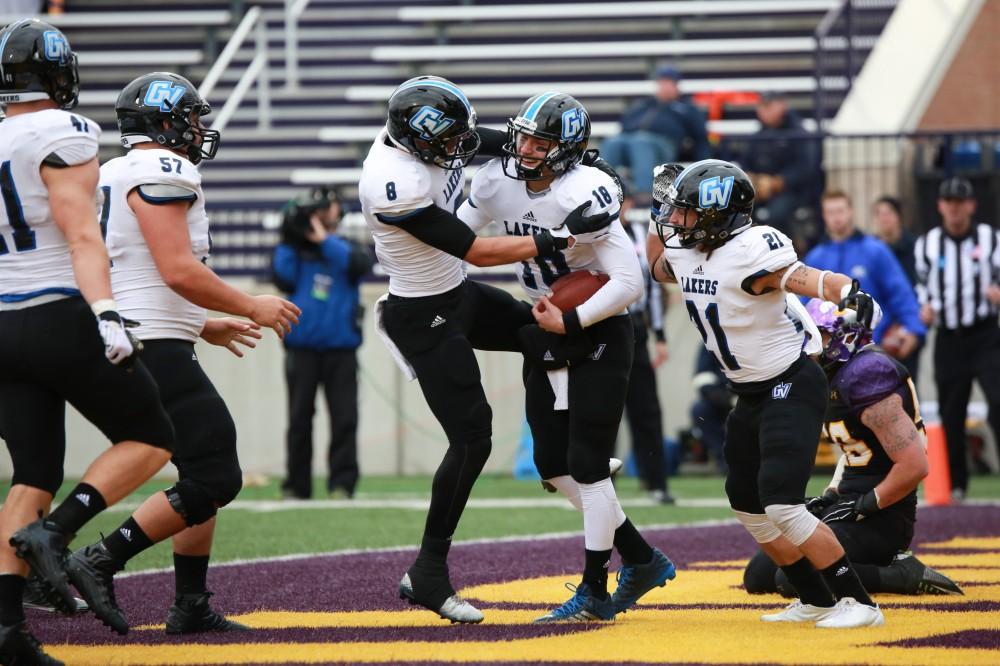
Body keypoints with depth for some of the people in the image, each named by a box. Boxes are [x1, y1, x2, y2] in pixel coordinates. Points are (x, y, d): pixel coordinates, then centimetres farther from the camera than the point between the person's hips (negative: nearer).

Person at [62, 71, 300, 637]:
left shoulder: (112, 177, 20)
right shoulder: (163, 172, -11)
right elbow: (179, 271, -20)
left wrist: (204, 327, 27)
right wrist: (252, 307, -7)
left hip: (122, 349, 10)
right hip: (154, 351, -10)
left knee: (207, 473, 16)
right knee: (215, 479, -9)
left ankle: (192, 606, 14)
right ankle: (103, 562, -14)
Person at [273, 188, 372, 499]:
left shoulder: (349, 247, 12)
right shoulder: (298, 248, 11)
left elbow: (359, 264, -10)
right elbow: (284, 275, -4)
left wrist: (324, 240, -8)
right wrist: (289, 241, -4)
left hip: (341, 347, 0)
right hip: (302, 347, 0)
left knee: (344, 418, -7)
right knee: (299, 418, 2)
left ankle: (342, 483, -6)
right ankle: (296, 485, 6)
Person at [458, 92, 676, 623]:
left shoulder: (585, 195, -26)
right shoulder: (497, 182, -5)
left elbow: (628, 283, -26)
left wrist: (570, 322, -22)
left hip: (599, 335, -8)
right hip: (545, 334, 8)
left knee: (587, 464, -7)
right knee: (553, 464, 8)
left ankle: (595, 592, 3)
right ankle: (642, 560, 21)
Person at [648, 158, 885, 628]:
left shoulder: (750, 250, -25)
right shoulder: (686, 252, 2)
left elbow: (803, 278, -41)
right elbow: (658, 268, 26)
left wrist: (848, 293, -61)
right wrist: (659, 212, 11)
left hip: (792, 386, -10)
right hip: (751, 394, 10)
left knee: (782, 505, -19)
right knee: (748, 506, 15)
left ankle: (858, 603, -10)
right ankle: (816, 601, 28)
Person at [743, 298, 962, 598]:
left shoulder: (866, 379, -19)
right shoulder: (835, 377, 11)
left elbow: (914, 466, -24)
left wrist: (863, 507, -17)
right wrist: (829, 497, 11)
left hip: (879, 518, -10)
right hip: (848, 503, 10)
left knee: (791, 579, -21)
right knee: (758, 576, 12)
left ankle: (903, 575, -12)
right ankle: (884, 563, 10)